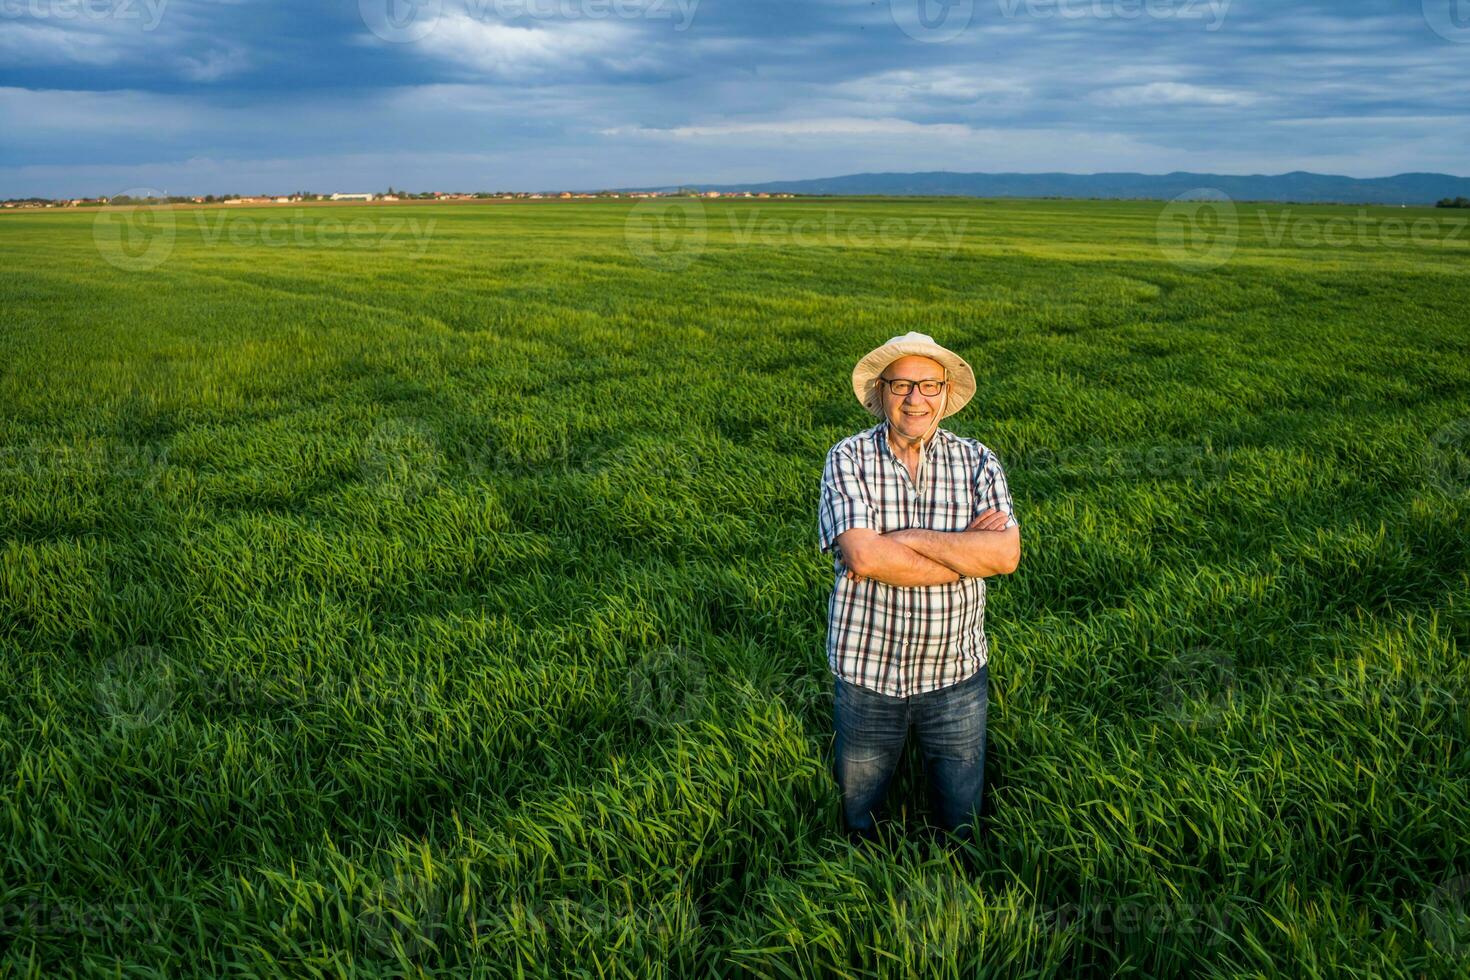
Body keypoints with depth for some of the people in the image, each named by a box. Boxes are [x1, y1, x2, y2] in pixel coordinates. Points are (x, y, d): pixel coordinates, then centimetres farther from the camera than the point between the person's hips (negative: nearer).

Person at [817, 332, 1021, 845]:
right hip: (867, 673, -1)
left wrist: (908, 537, -21)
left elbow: (1007, 553, -17)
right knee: (859, 823, 20)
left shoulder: (978, 462, -3)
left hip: (957, 674, 1)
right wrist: (968, 552, -19)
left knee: (961, 824, 19)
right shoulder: (848, 460, -9)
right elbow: (862, 556, -24)